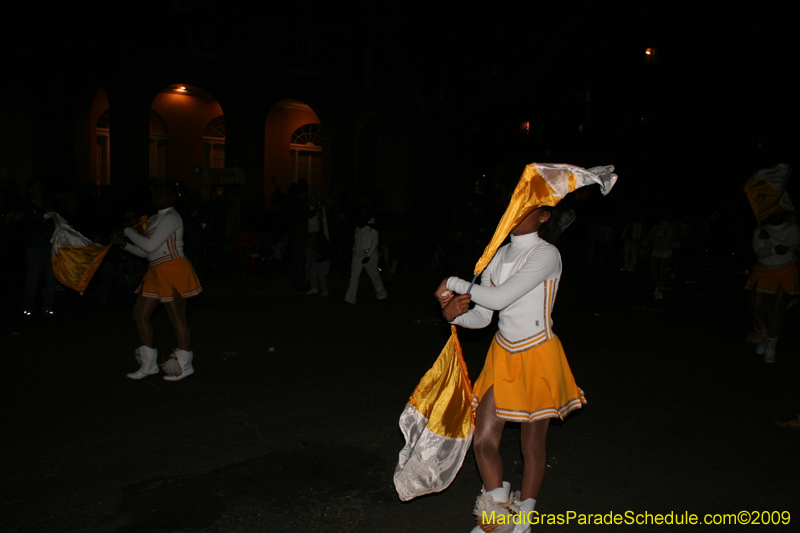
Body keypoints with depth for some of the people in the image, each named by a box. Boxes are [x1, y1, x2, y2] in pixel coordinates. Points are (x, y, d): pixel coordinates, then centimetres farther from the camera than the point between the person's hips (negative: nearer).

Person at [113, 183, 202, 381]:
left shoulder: (171, 218, -11)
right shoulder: (153, 219, 19)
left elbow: (151, 246, -18)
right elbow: (145, 252, 22)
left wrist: (128, 231, -6)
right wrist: (124, 244, 10)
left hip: (173, 271, -10)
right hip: (157, 272, 10)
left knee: (177, 319, -4)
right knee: (140, 314, 11)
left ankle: (185, 365, 8)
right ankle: (149, 365, 21)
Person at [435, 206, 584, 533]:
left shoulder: (546, 254, -14)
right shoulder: (499, 255, 6)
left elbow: (497, 298, -23)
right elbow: (482, 317, 5)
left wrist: (454, 282, -12)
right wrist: (453, 313, -16)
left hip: (538, 357, -5)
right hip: (503, 355, 6)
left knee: (532, 446, 10)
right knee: (484, 441, 5)